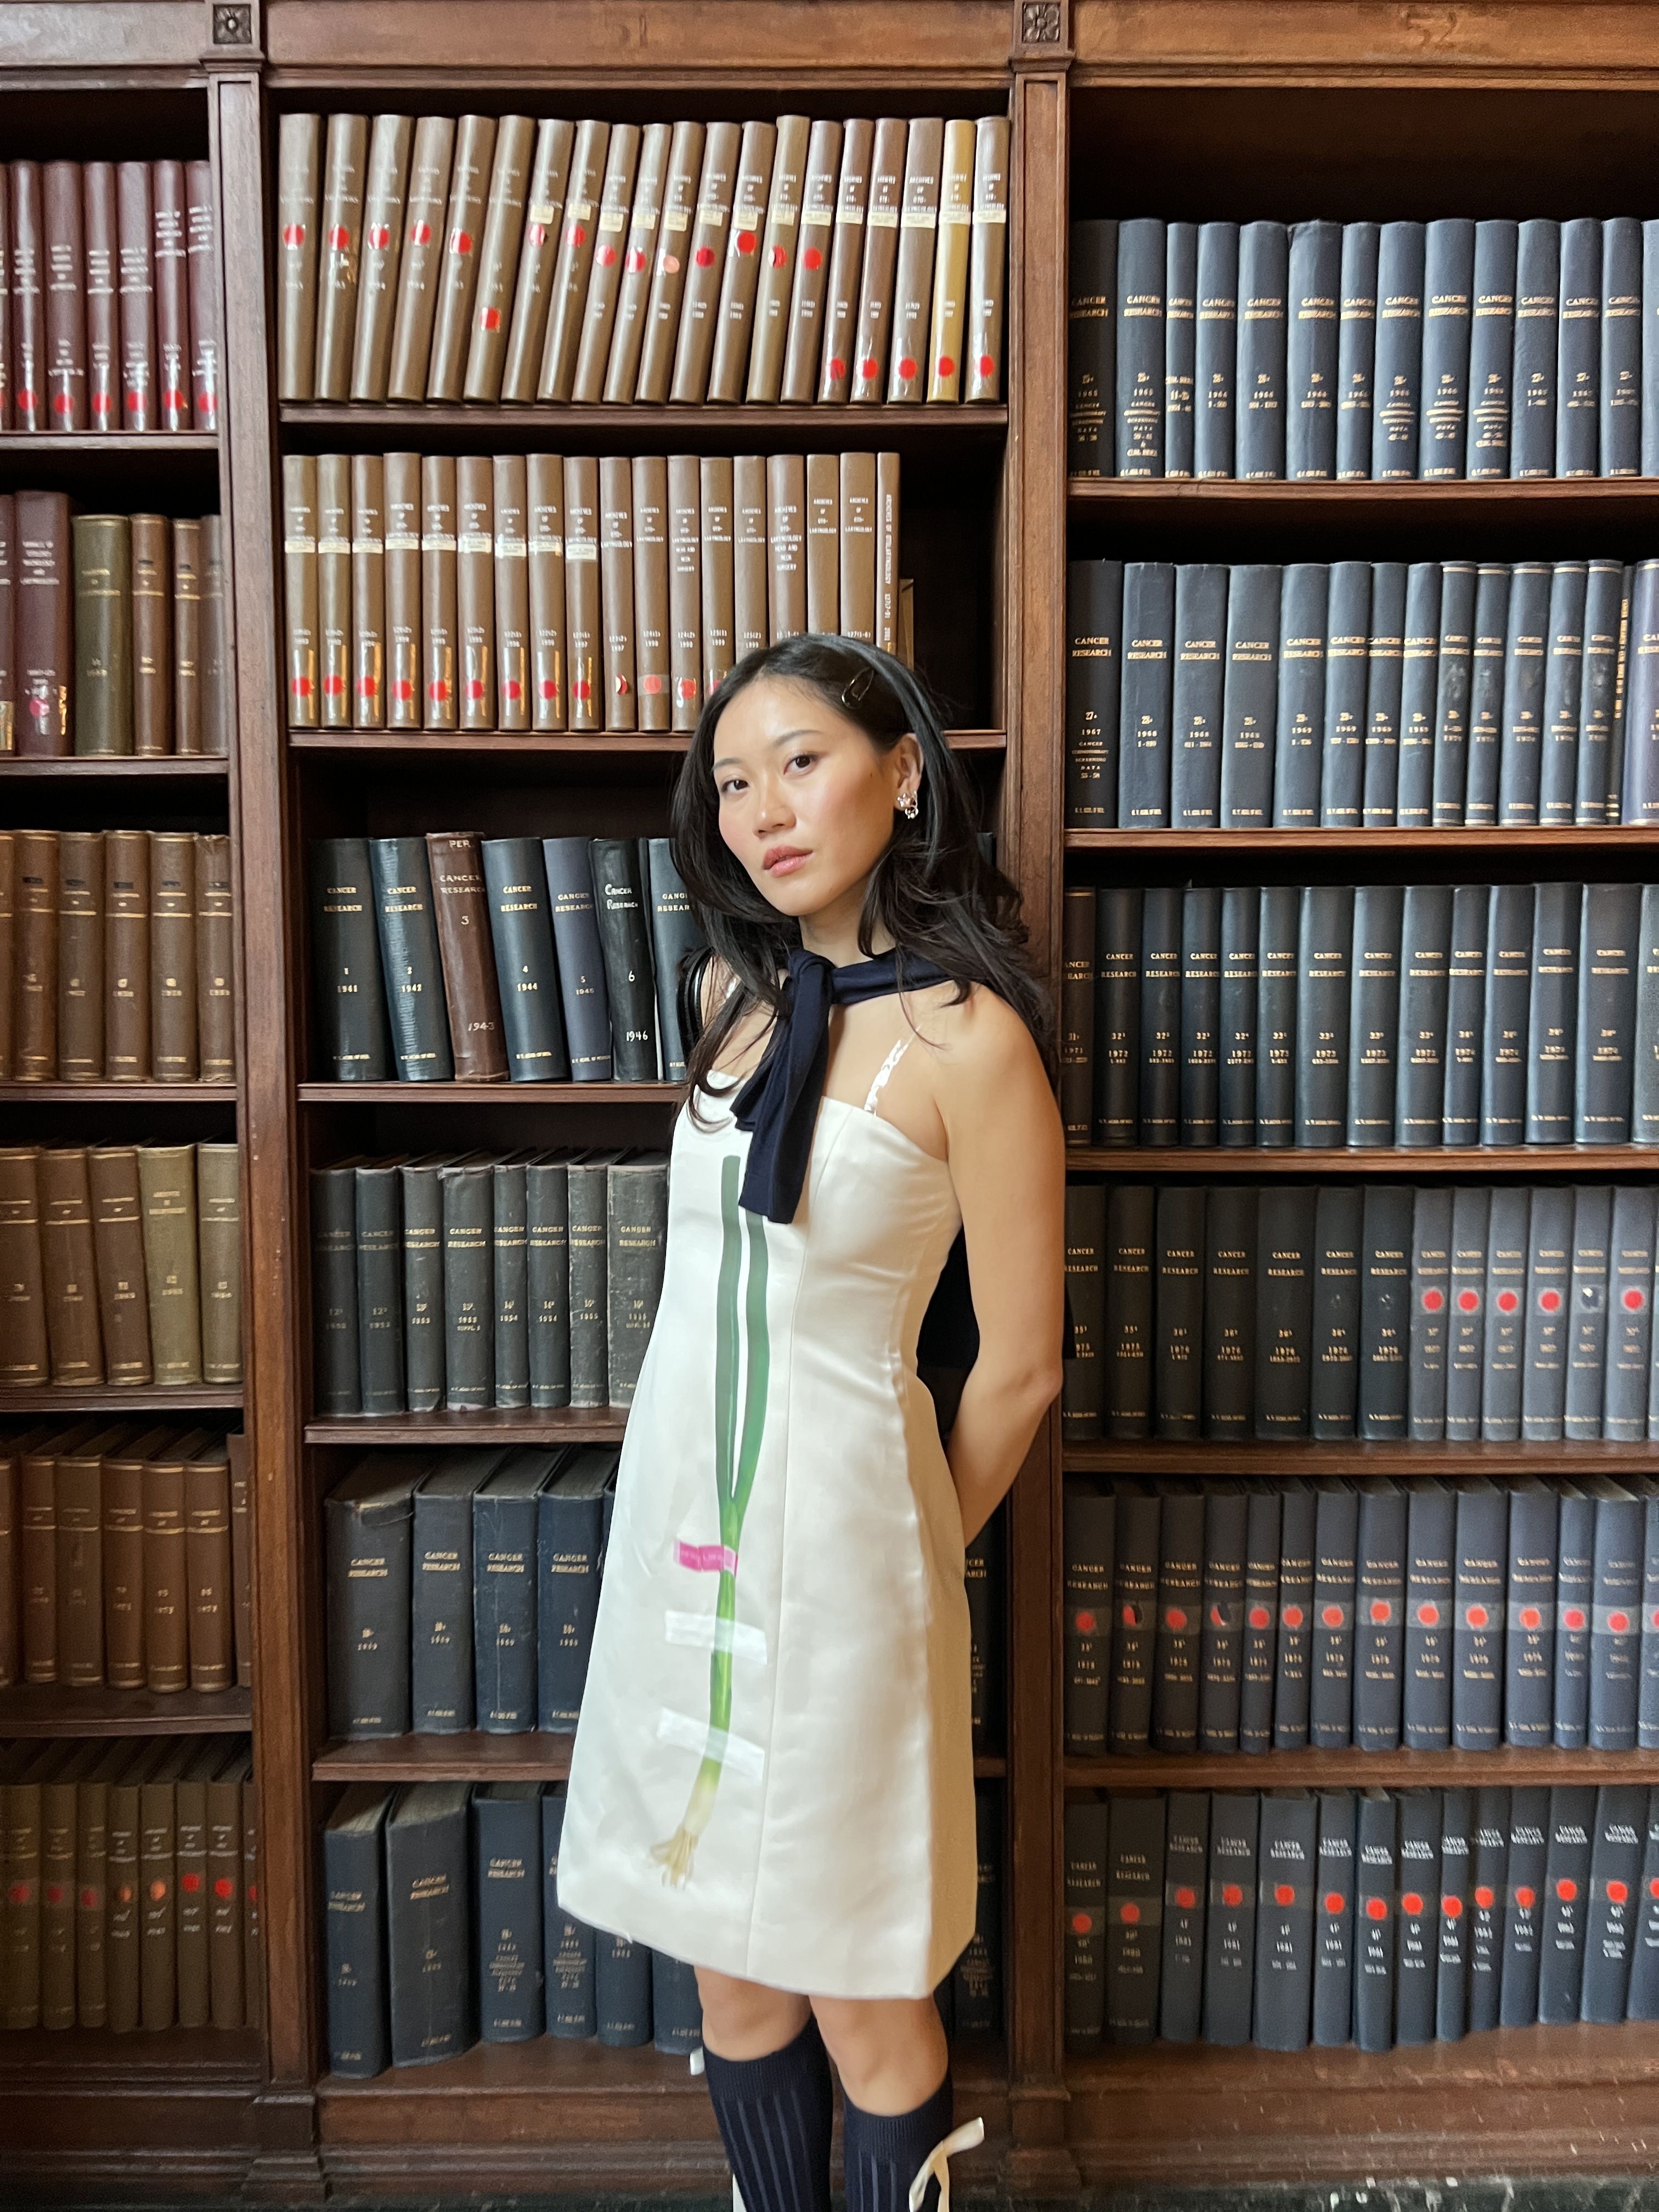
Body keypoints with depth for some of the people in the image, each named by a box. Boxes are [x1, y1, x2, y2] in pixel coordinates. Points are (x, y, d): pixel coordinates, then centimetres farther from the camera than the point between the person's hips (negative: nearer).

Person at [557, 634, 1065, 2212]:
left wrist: (917, 1556, 4)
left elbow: (1016, 1370, -9)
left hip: (831, 1523, -6)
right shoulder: (734, 993, 6)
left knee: (860, 2000, 9)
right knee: (729, 1965, 18)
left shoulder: (967, 1035, -14)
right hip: (679, 1506, 6)